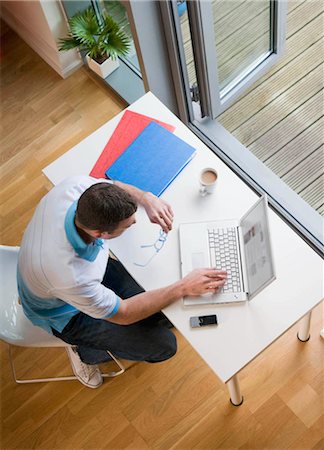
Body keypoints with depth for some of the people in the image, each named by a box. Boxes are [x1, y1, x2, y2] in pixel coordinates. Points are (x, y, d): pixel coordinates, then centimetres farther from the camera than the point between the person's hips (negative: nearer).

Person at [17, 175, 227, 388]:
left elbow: (112, 184, -5)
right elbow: (123, 314, -24)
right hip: (66, 313, -6)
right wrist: (184, 287, -23)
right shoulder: (72, 277, -43)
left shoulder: (75, 187, -30)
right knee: (163, 345, -5)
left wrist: (146, 198, -24)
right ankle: (84, 350, 15)